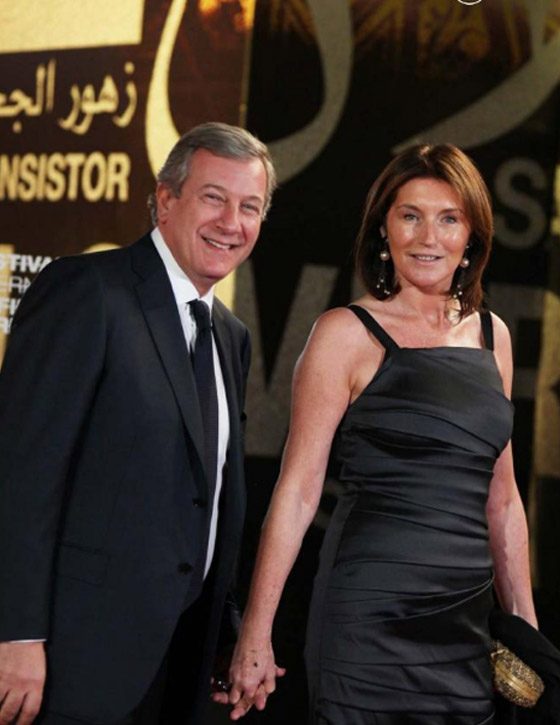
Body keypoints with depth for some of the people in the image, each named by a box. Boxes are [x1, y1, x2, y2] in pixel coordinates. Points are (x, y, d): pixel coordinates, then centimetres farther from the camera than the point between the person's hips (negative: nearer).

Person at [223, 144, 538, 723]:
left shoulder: (491, 334, 10)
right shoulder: (346, 334, -6)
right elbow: (298, 490, -8)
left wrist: (525, 624, 15)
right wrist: (255, 636, -11)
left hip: (467, 626, 6)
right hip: (370, 617, -5)